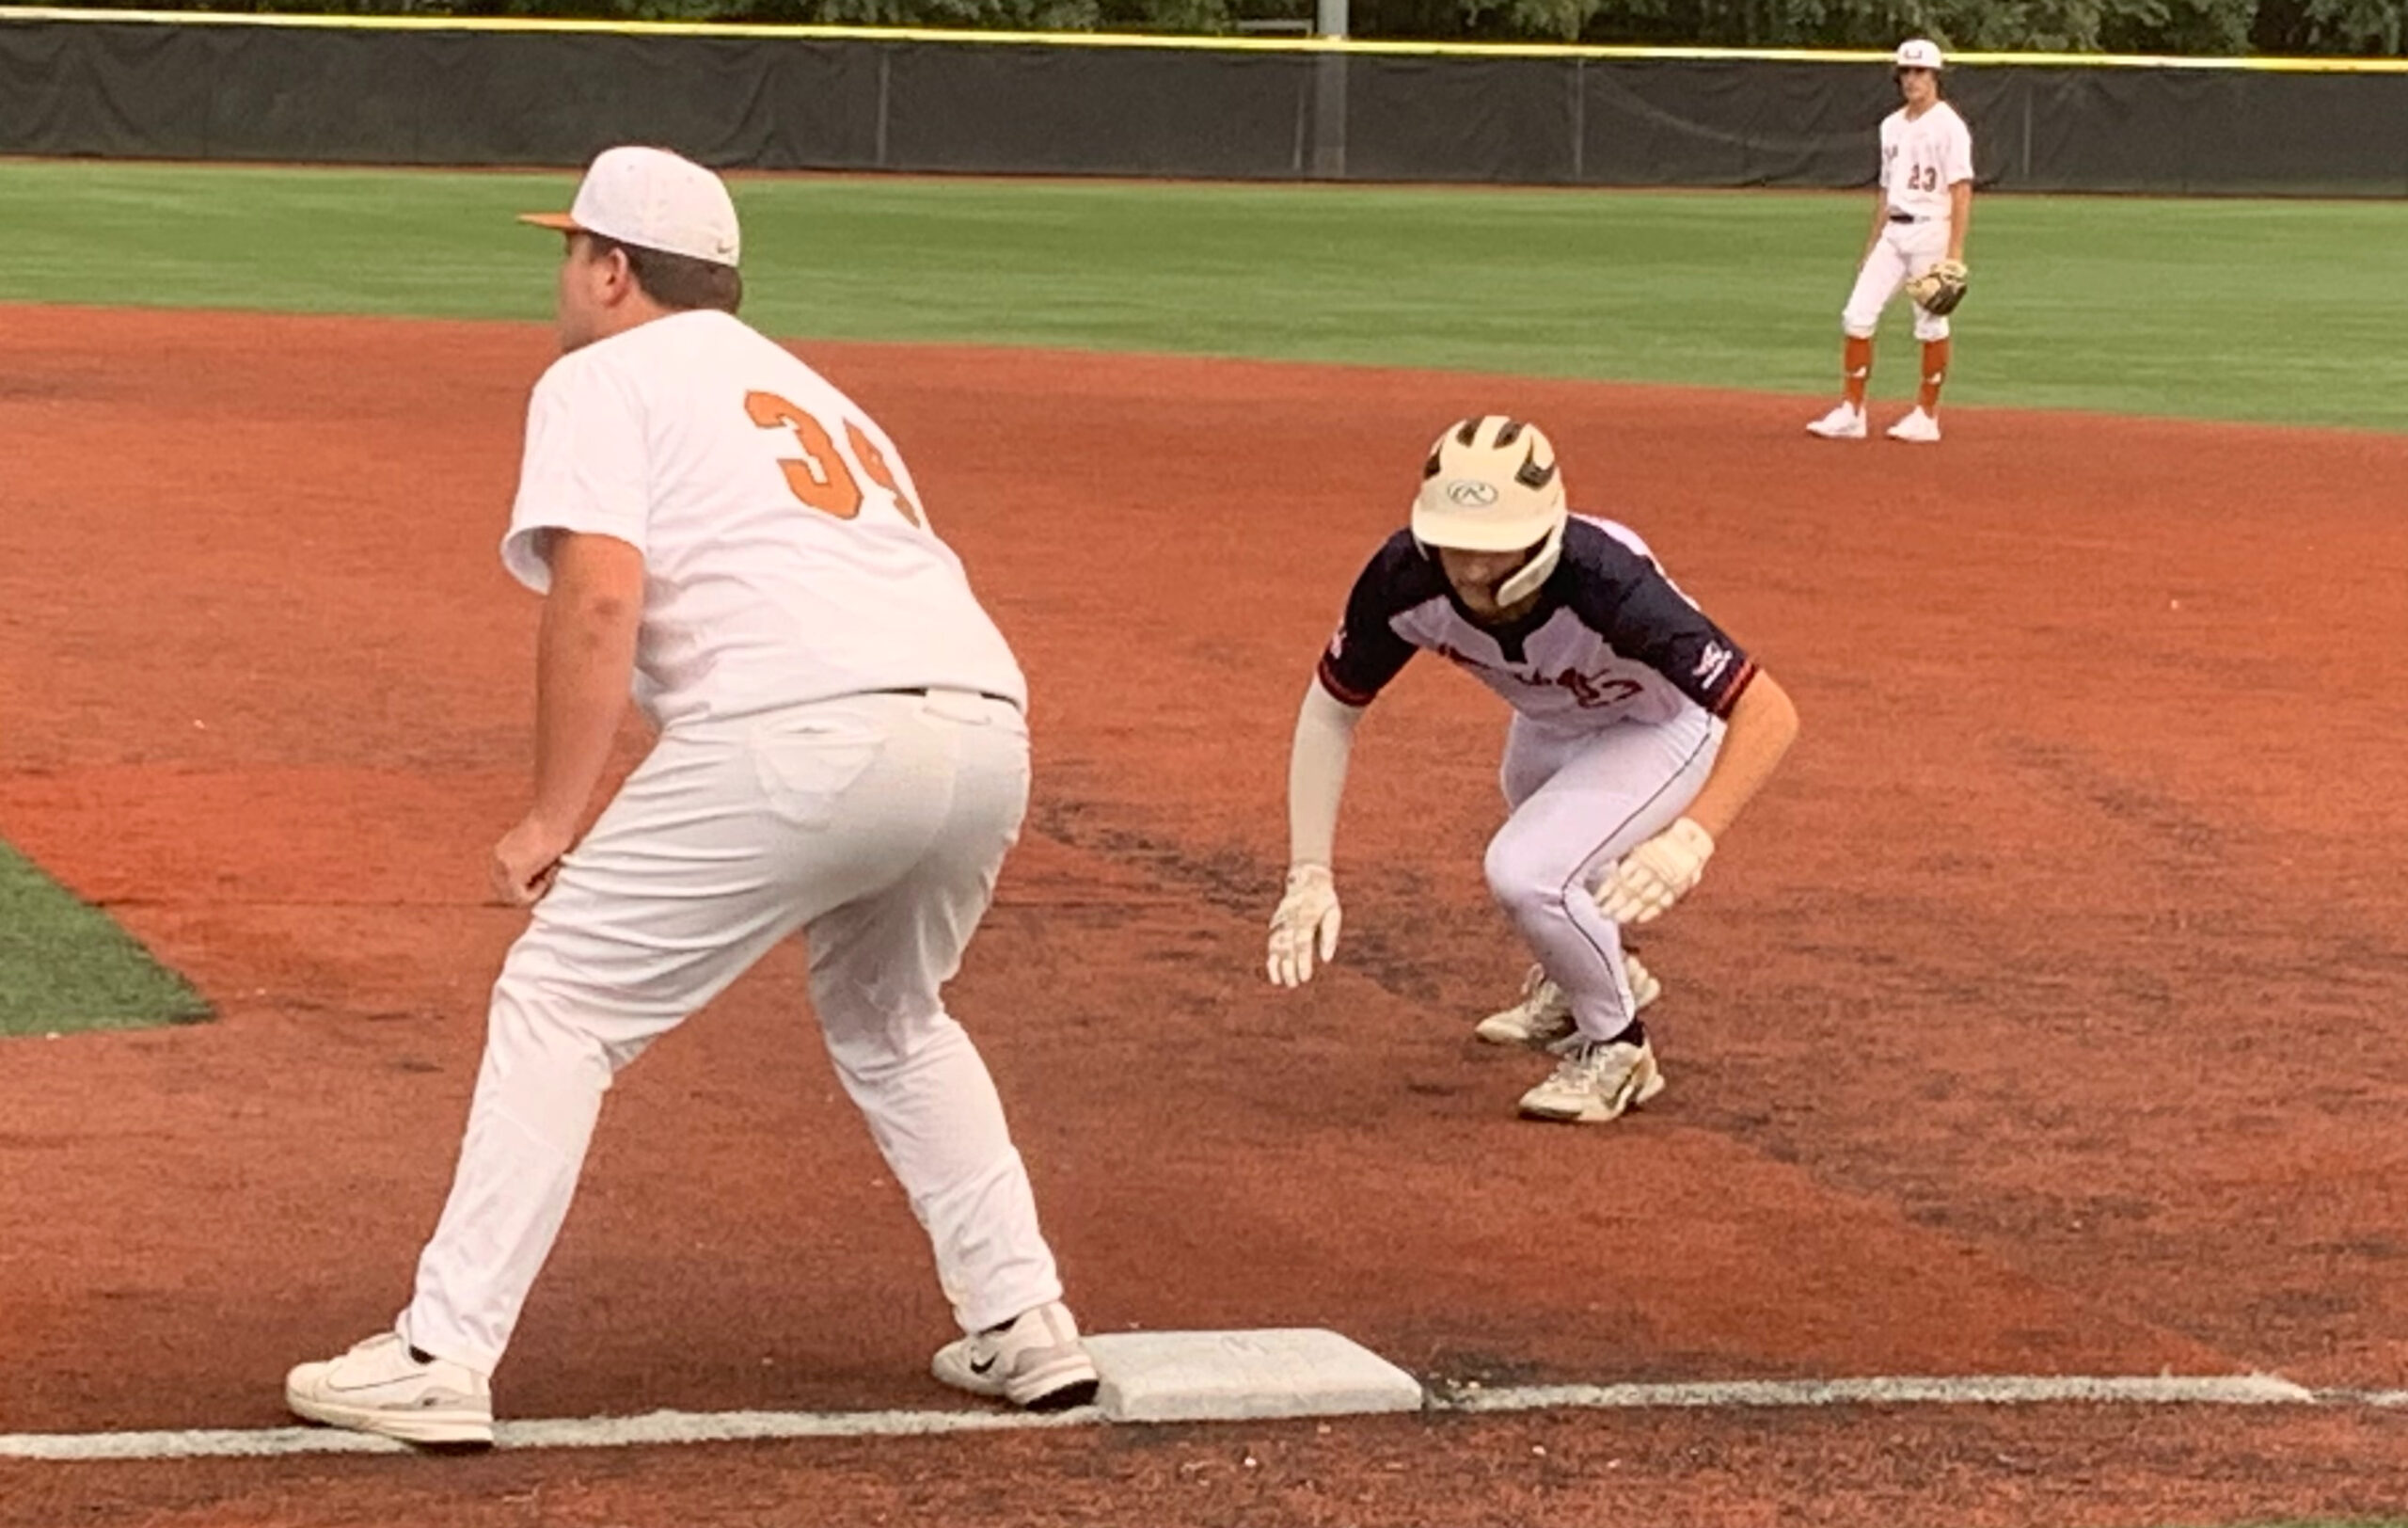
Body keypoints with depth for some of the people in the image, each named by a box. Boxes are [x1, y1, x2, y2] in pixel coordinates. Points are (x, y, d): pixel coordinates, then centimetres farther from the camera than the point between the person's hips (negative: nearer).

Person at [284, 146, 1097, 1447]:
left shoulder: (600, 379, 10)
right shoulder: (808, 390, 34)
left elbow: (598, 596, -6)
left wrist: (553, 818, -4)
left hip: (806, 730, -7)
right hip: (986, 729, 7)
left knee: (558, 1002, 2)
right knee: (889, 1020, 31)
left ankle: (440, 1358, -3)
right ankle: (1023, 1325, 25)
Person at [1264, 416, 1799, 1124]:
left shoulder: (1607, 585, -44)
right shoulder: (1405, 580, -32)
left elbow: (1768, 713, -45)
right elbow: (1329, 711, -18)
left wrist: (1692, 838, -60)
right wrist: (1309, 873, -28)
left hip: (1661, 729, -6)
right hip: (1549, 721, 6)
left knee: (1524, 873, -25)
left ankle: (1616, 1048, 1)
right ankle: (1589, 979, 64)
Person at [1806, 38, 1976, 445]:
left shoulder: (1948, 126, -8)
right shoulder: (1892, 126, 15)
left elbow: (1961, 190, -13)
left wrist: (1955, 251, -19)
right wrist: (1872, 242, 18)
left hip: (1930, 231, -7)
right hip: (1892, 232, 7)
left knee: (1931, 323, 0)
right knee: (1858, 314, -2)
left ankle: (1926, 416, 9)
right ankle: (1851, 411, 2)